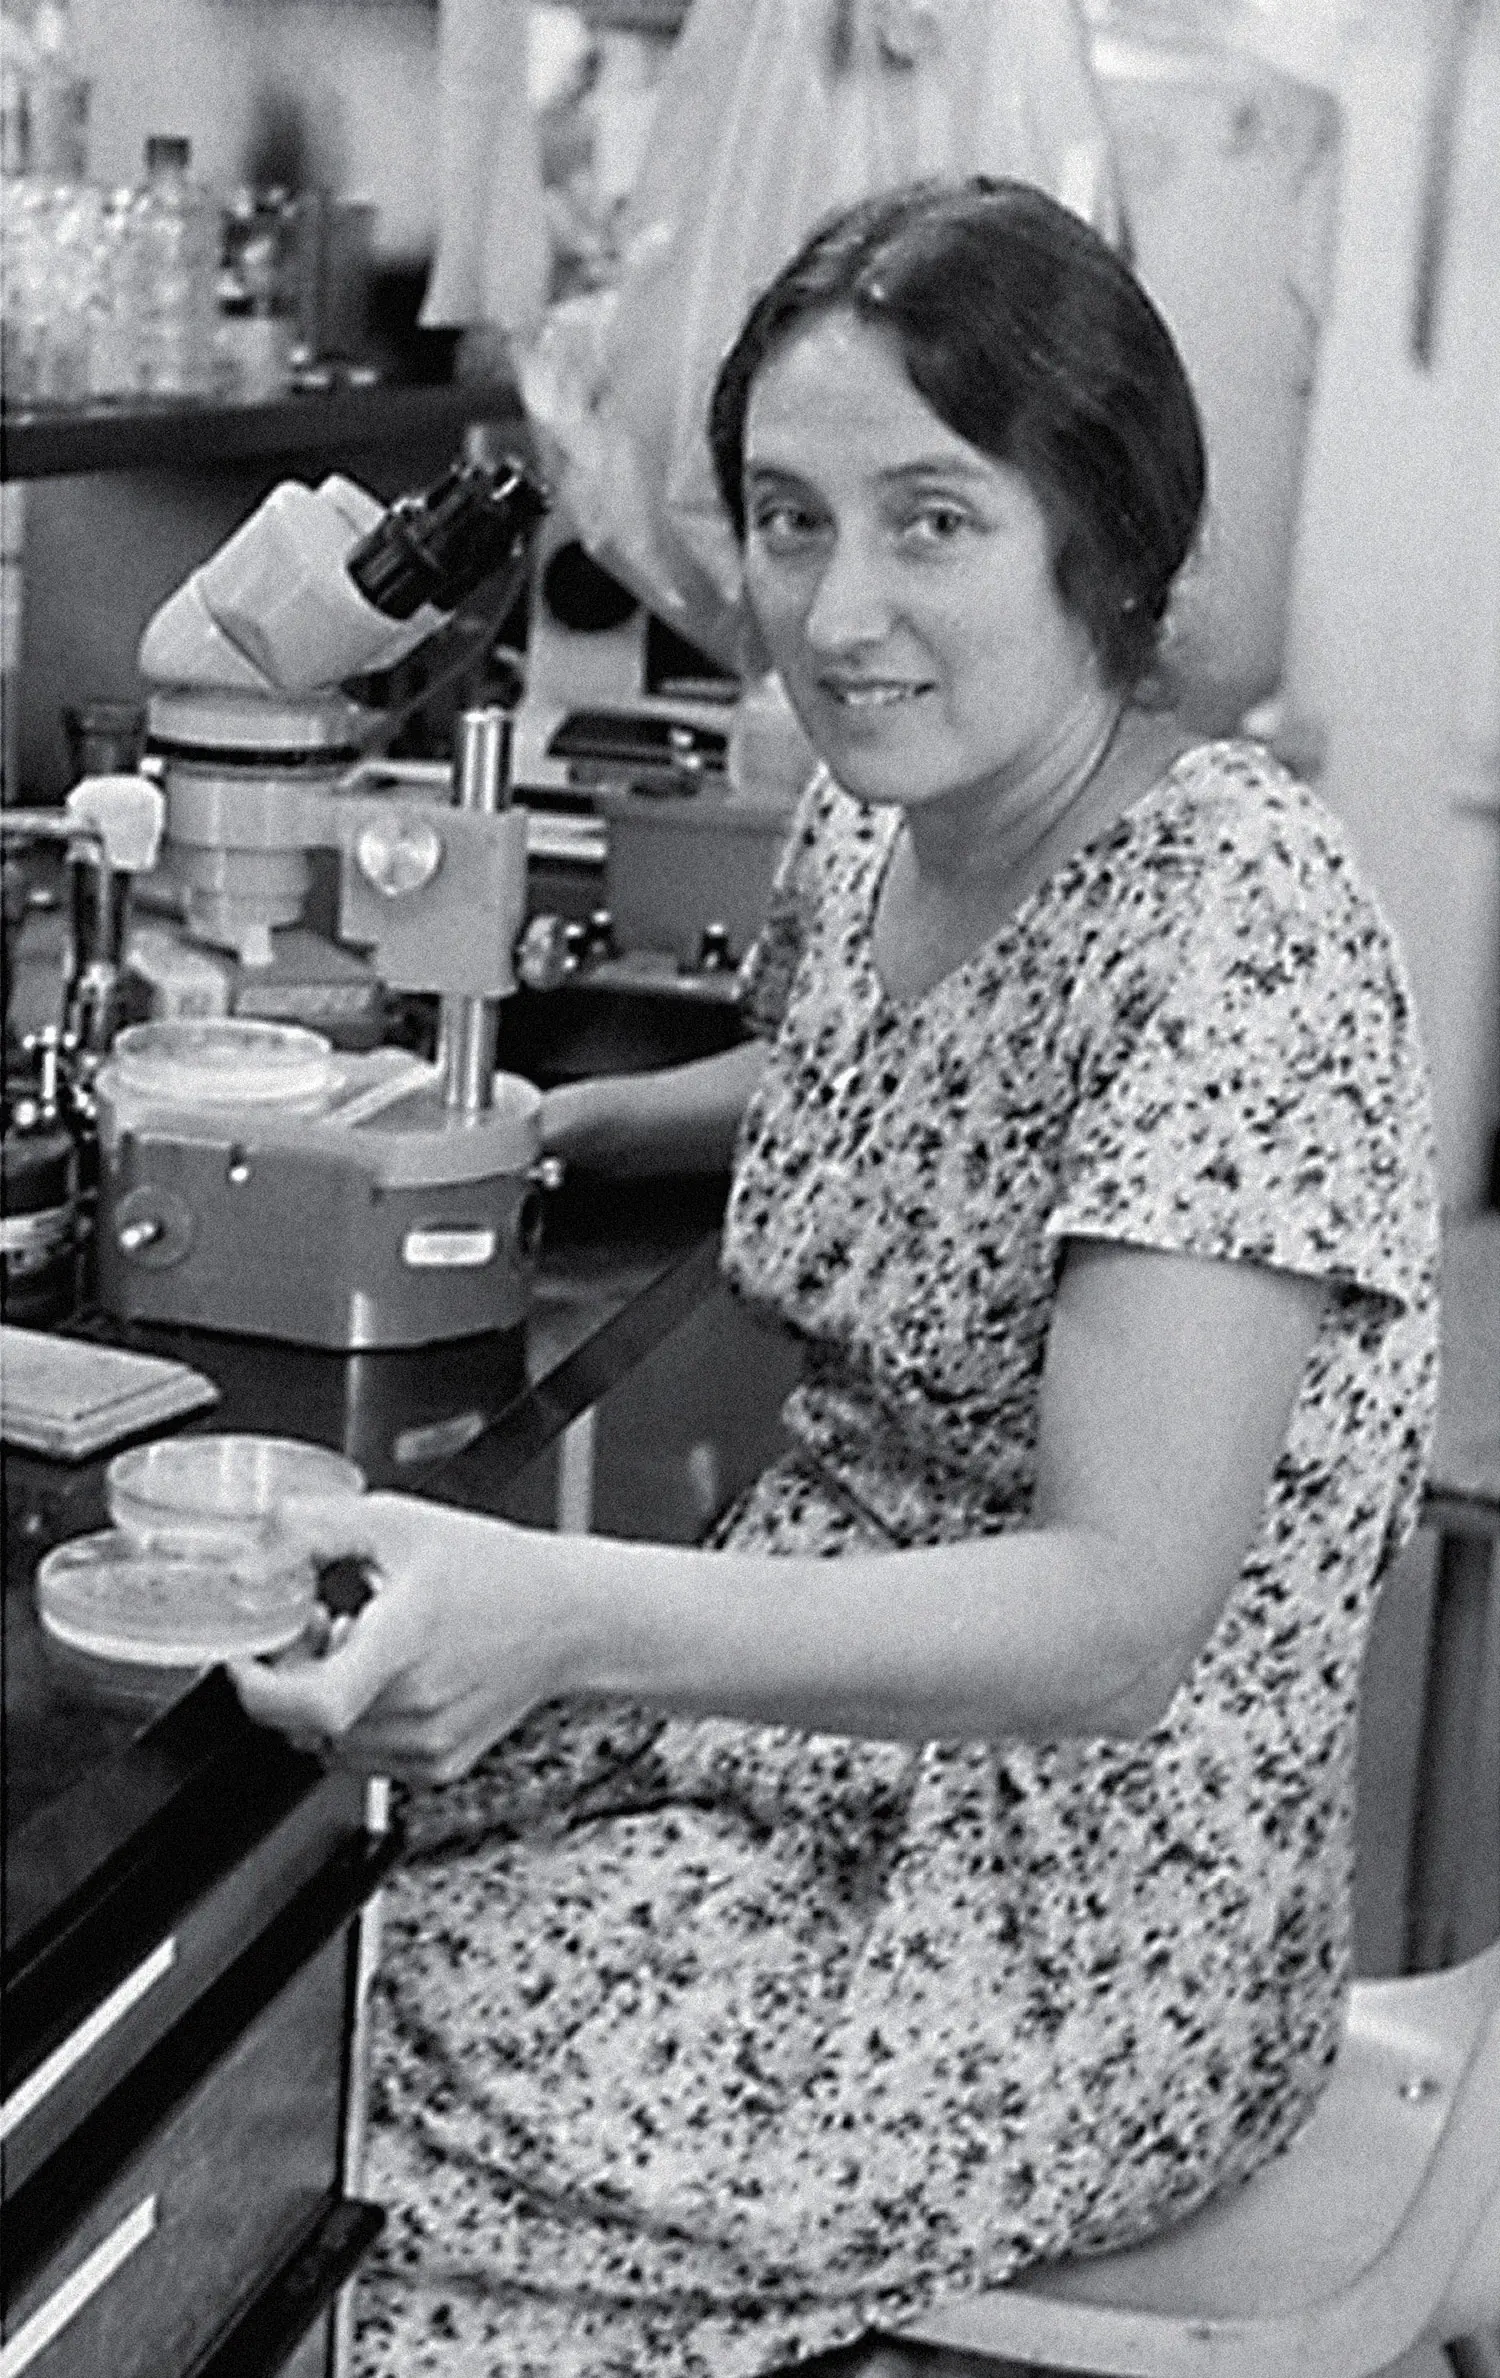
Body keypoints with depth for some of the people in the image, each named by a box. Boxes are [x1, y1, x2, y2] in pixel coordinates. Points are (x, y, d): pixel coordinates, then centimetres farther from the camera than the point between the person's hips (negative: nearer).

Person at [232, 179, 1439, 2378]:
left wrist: (569, 1615, -39)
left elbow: (1120, 1621, -28)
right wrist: (535, 1120, 10)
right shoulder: (862, 824, 2)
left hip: (1089, 1919, -7)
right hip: (824, 1707, 7)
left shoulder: (1241, 930, -21)